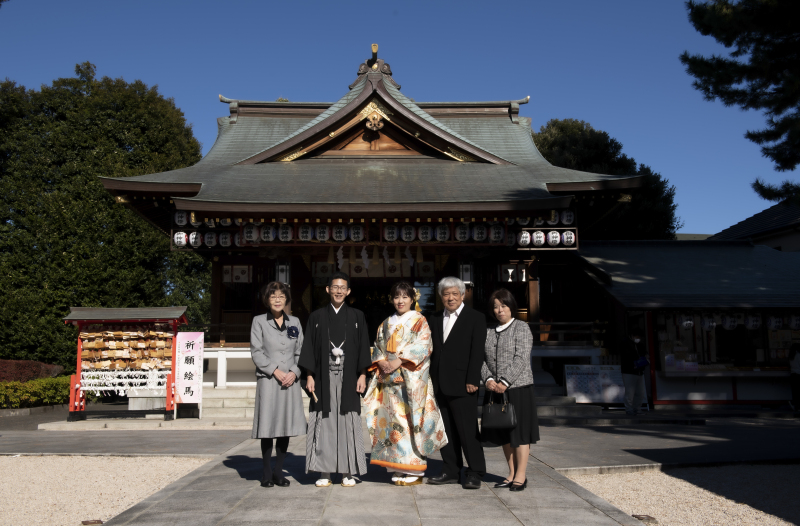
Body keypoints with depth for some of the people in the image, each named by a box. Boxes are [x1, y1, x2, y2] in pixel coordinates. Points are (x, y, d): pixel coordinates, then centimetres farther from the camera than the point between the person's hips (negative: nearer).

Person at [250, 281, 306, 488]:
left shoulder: (295, 322, 12)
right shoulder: (259, 322, 4)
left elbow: (300, 352, 10)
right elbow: (256, 352, -2)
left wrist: (294, 372, -6)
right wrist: (275, 371, -11)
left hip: (290, 381, 3)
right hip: (267, 380, -3)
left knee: (286, 426, 5)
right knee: (268, 427, -1)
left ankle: (279, 471, 16)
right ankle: (267, 473, 11)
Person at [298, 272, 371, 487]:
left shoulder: (357, 316, 8)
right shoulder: (316, 316, 8)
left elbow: (363, 346, 5)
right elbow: (309, 347, 6)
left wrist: (362, 375, -3)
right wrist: (309, 376, -2)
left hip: (348, 378, 0)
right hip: (324, 378, 0)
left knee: (348, 423, 1)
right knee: (324, 423, 1)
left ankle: (348, 472, 10)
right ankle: (324, 472, 9)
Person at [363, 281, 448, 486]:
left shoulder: (419, 321, 3)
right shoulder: (386, 324, 18)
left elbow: (423, 346, -9)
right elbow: (378, 346, 15)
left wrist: (399, 361, -17)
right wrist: (382, 361, -6)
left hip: (412, 379, -5)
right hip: (389, 380, 5)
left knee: (411, 418, -8)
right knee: (393, 420, 2)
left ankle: (414, 470, -1)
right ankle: (399, 469, 10)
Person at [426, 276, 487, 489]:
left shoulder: (475, 318, -1)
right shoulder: (435, 320, 15)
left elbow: (477, 352, -7)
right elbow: (432, 351, 15)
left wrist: (472, 380, -14)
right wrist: (430, 379, 8)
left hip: (462, 384, -5)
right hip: (440, 385, 6)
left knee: (468, 429, -3)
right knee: (446, 431, 10)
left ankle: (475, 472, 8)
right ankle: (451, 471, 19)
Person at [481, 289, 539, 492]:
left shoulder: (522, 328, -4)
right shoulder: (489, 332, 11)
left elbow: (521, 359, -12)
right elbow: (482, 359, 6)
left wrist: (505, 382, -18)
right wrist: (488, 379, -11)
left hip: (519, 388, -5)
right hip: (495, 391, 5)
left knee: (520, 433, 1)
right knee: (503, 434, 11)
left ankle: (521, 475, 12)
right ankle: (512, 473, 23)